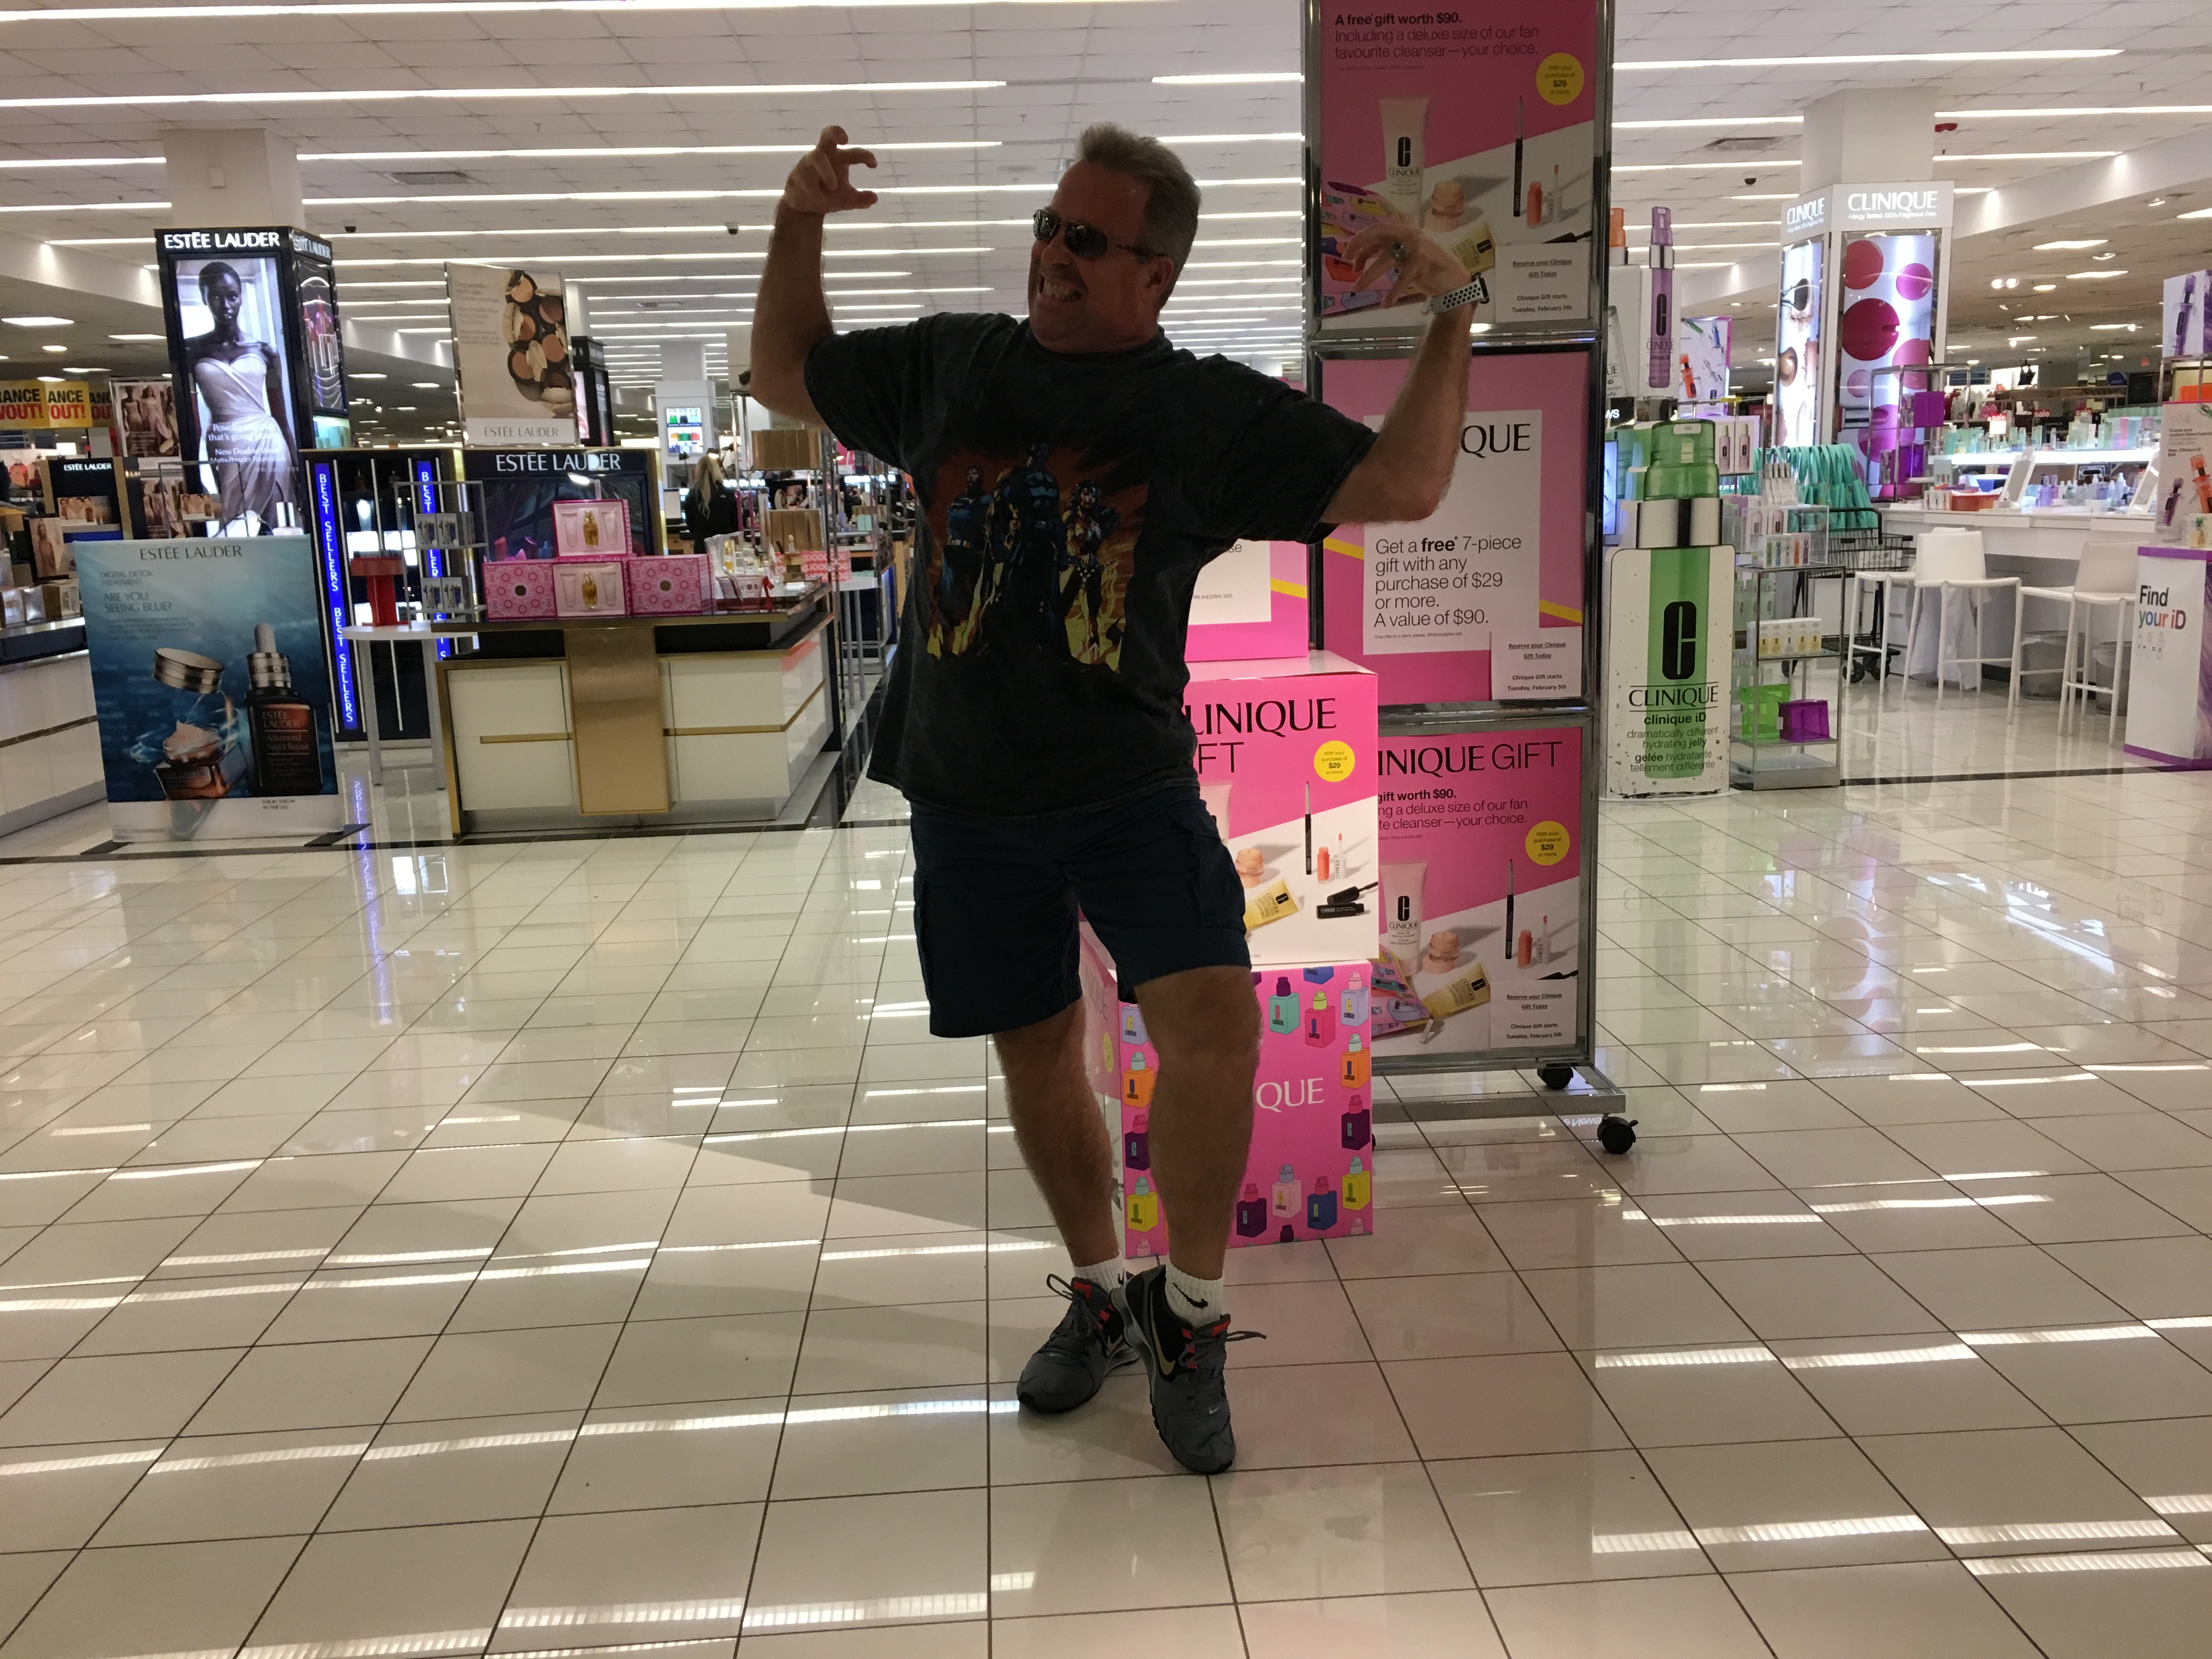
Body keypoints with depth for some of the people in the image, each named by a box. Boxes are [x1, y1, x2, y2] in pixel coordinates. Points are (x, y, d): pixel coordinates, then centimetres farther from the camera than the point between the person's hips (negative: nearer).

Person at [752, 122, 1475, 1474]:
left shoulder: (1212, 411, 0)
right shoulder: (947, 363, 10)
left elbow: (1402, 487, -3)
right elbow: (787, 379, 23)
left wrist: (1452, 316, -9)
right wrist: (799, 225, 11)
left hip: (1130, 784, -3)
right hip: (966, 793, 3)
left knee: (1215, 1018, -23)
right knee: (1036, 1054, 11)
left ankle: (1190, 1318, 1)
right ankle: (1101, 1293, 35)